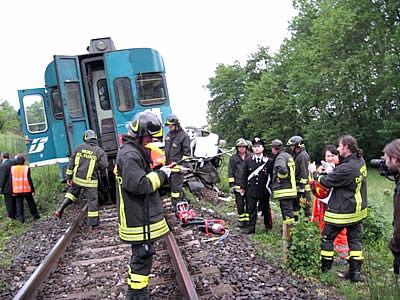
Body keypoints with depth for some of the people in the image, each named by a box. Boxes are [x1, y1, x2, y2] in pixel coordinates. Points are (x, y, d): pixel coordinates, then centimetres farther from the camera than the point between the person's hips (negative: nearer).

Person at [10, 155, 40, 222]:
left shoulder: (12, 168, -1)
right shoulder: (26, 168, -10)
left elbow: (11, 180, 2)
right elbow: (29, 180, -10)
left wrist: (12, 191, 9)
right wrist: (33, 190, -5)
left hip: (17, 190, 2)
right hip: (27, 189, -2)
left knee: (19, 205, 8)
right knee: (31, 203, 13)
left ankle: (21, 218, 6)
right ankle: (35, 215, 21)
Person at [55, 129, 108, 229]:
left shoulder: (79, 147, 1)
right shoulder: (100, 151, -7)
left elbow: (71, 163, 3)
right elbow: (104, 165, -13)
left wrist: (68, 177, 8)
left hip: (77, 178, 4)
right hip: (90, 181, -3)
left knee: (72, 192, 29)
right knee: (92, 201, 5)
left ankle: (60, 209, 17)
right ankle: (93, 224, 10)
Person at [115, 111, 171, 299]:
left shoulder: (135, 152, 14)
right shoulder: (129, 155, -20)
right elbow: (140, 185, -29)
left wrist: (161, 171, 5)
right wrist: (161, 174, -17)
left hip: (141, 217, 11)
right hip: (138, 220, -11)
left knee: (140, 256, 21)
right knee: (142, 257, -1)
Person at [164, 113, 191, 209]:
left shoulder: (183, 136, -9)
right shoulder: (169, 135, 16)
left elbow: (186, 153, -10)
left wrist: (182, 164, -16)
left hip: (177, 165, -8)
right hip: (169, 165, 8)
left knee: (176, 185, -6)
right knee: (171, 183, 15)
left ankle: (176, 204, 1)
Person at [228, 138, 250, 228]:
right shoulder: (233, 158, 6)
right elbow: (230, 172, 5)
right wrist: (231, 185, -1)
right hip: (238, 186, 0)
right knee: (240, 205, 5)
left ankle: (248, 221, 8)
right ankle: (241, 221, 17)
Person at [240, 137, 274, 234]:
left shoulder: (269, 161, 0)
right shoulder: (248, 160, 4)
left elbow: (272, 175, 3)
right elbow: (244, 175, 8)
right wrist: (243, 186, 5)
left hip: (264, 190, -1)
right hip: (251, 189, 1)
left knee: (265, 208, 13)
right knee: (251, 209, 2)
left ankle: (268, 225, 30)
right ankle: (250, 227, 7)